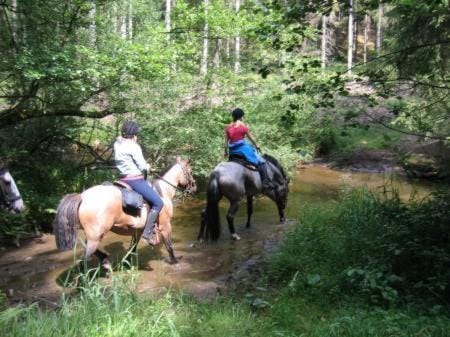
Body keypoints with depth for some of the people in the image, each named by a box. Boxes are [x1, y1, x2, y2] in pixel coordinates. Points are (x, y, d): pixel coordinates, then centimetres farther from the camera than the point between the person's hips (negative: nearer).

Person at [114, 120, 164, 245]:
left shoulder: (117, 144, 7)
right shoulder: (134, 146, -17)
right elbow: (142, 167, -13)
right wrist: (147, 166, 7)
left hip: (124, 178, 10)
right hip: (135, 180, -10)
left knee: (152, 187, 29)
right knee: (158, 203, -4)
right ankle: (147, 232, -7)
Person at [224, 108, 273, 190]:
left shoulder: (228, 127, 8)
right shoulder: (244, 125, -4)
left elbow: (226, 142, 9)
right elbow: (251, 138, 4)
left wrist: (226, 152, 22)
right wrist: (256, 146, 20)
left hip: (232, 151, 6)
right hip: (242, 148, -6)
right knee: (261, 162, -2)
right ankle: (266, 182, -12)